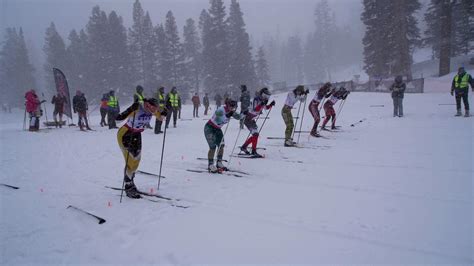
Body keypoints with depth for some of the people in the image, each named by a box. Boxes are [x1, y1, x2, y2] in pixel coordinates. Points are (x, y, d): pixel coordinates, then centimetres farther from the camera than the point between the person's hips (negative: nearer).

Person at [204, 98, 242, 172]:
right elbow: (218, 121, -39)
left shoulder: (230, 111, -3)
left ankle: (219, 163, 11)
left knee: (221, 145, -1)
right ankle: (210, 165, -3)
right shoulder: (221, 110, -27)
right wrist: (227, 116, -41)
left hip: (217, 129, 8)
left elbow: (238, 117, 1)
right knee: (213, 147, -13)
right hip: (209, 128, -8)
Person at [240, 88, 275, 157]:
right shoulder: (256, 100, -21)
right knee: (255, 134, -16)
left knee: (254, 135, 14)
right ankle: (254, 151, -13)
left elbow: (266, 107, 18)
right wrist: (262, 104, -41)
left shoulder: (262, 100, 4)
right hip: (247, 118, -10)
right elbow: (254, 110, -33)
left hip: (251, 119, 10)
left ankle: (243, 147, 26)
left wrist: (271, 104, 0)